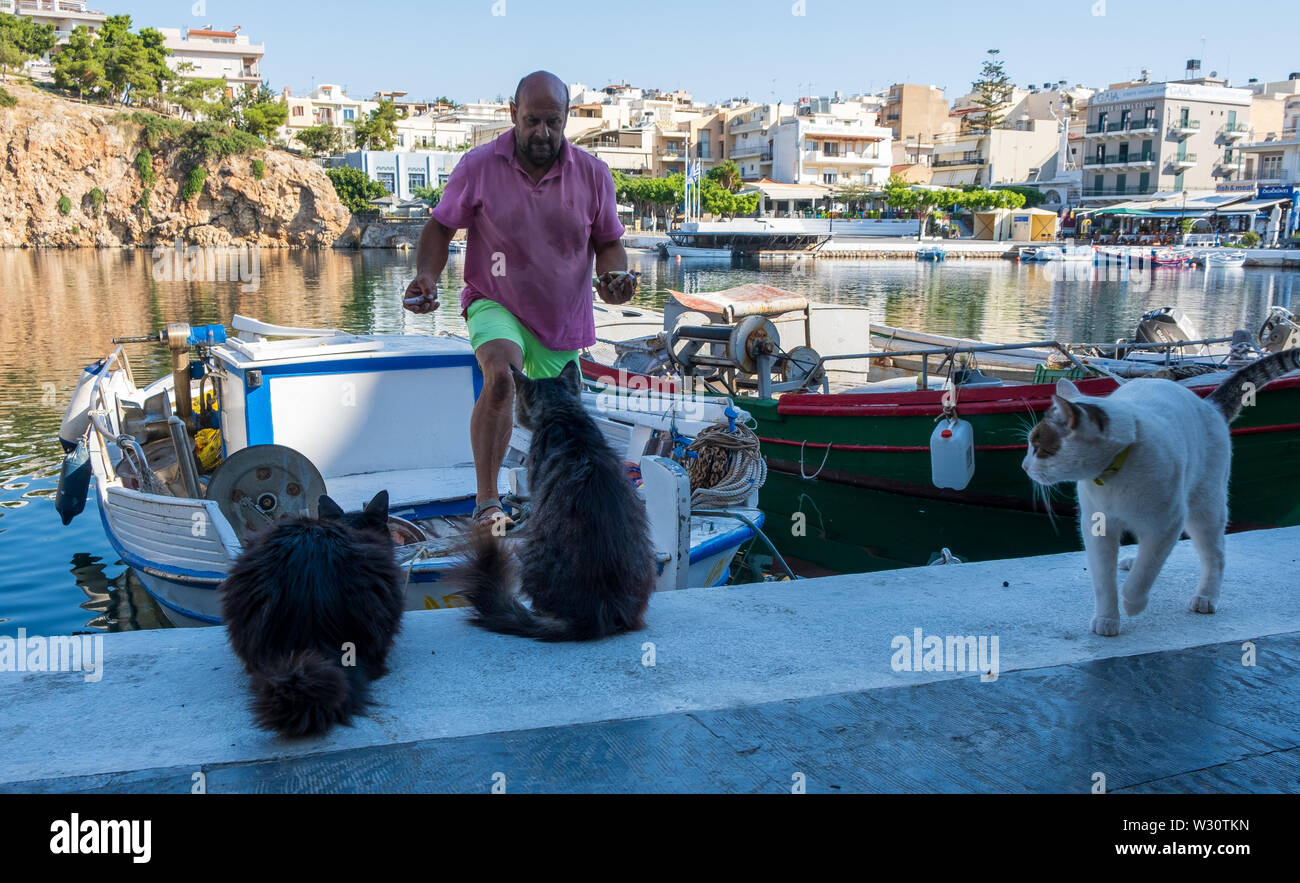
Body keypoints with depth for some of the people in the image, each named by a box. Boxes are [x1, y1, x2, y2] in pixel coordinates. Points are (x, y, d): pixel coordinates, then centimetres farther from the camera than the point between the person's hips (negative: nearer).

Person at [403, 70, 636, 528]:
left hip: (564, 319, 3)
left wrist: (614, 275, -16)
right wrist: (426, 274, -18)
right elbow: (440, 227, 1)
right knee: (500, 377, -34)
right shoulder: (478, 166, -9)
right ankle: (486, 501, -27)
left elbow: (608, 242, 7)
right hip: (496, 305, -3)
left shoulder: (592, 173, -3)